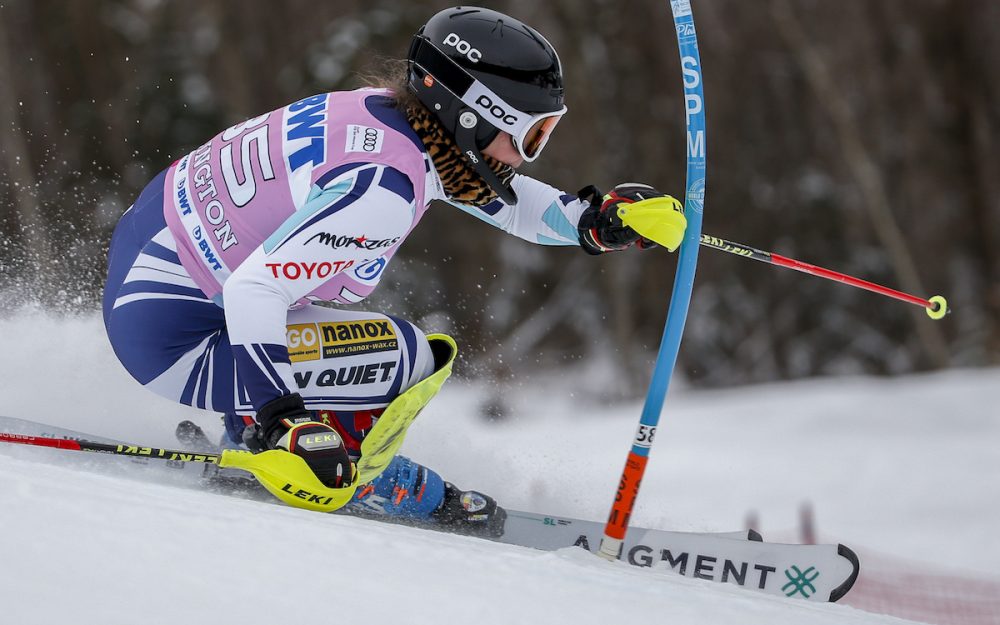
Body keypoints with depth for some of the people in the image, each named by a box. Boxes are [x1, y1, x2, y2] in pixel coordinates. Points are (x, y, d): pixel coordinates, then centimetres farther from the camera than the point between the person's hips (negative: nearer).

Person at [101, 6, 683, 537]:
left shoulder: (389, 114, 0)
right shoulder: (383, 187, -26)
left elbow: (499, 195, 18)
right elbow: (252, 291, -31)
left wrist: (596, 219, 5)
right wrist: (278, 421, -31)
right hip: (171, 338, -10)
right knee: (408, 357, -12)